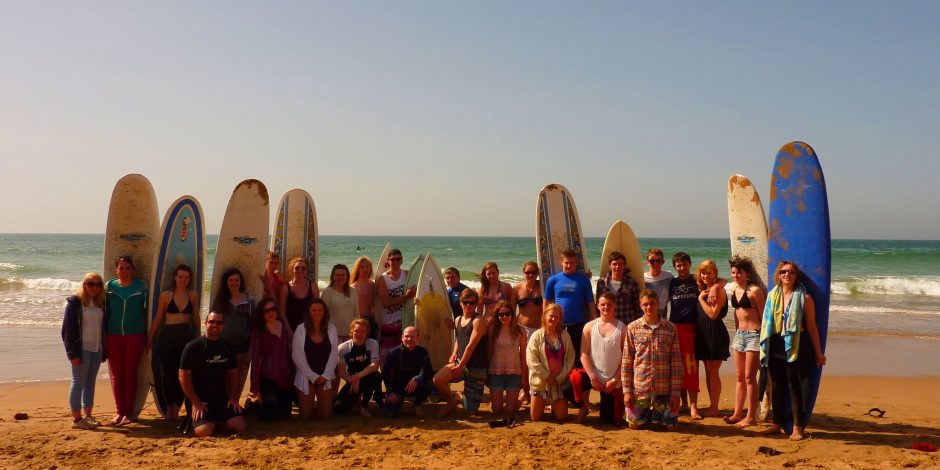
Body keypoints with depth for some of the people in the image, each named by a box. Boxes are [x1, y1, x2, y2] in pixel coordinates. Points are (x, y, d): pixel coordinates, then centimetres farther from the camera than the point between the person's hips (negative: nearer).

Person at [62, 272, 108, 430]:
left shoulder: (100, 303, 11)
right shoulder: (75, 302, -6)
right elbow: (68, 328, -10)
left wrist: (104, 351, 10)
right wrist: (72, 353, -14)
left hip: (97, 349, 6)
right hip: (81, 350, -6)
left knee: (90, 383, 11)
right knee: (78, 383, -1)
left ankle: (88, 415, 18)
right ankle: (76, 418, 5)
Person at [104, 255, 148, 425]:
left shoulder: (141, 286, 1)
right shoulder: (109, 286, 3)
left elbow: (145, 311, 4)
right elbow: (105, 311, 6)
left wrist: (146, 334, 1)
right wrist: (103, 336, 4)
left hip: (135, 335, -2)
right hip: (113, 336, 2)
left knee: (130, 374, 2)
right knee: (116, 376, 7)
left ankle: (129, 412, 10)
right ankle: (119, 411, 17)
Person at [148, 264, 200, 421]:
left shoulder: (193, 295, 5)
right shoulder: (165, 295, 0)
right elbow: (158, 318, 4)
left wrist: (199, 336, 16)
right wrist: (150, 337, 2)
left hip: (186, 335, 1)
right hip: (167, 336, -1)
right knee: (168, 372, 1)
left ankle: (176, 408, 9)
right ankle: (169, 407, 17)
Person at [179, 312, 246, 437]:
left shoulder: (227, 347, 7)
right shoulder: (193, 347, -7)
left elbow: (233, 373, 14)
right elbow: (184, 376, -9)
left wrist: (234, 398, 1)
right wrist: (195, 402, -13)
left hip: (222, 399, 4)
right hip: (199, 400, -4)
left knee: (239, 426, -17)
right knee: (204, 431, -27)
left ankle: (219, 420, 15)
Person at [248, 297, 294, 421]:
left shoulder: (284, 325, 7)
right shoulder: (258, 332, -7)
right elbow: (255, 360, -11)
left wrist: (295, 376, 8)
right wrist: (255, 388, -14)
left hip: (287, 378, 5)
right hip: (268, 379, -4)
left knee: (285, 415, 12)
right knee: (269, 416, 2)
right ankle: (253, 404, 32)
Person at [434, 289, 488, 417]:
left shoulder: (478, 320, -12)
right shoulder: (458, 320, 10)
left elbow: (471, 345, -16)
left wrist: (460, 366, -15)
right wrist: (454, 353, 8)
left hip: (476, 367, -5)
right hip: (459, 362, 5)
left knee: (470, 409, -1)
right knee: (437, 379, -25)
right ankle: (452, 400, 4)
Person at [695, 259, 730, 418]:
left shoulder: (719, 291, -10)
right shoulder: (701, 290, 12)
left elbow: (713, 314, -18)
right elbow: (699, 313, 11)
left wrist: (701, 299, -11)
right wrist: (701, 296, 2)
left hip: (715, 333, -8)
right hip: (703, 333, 8)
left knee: (713, 372, -2)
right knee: (708, 372, 12)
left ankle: (714, 408, 5)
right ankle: (712, 405, 19)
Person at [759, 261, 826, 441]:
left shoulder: (804, 297, -2)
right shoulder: (772, 295, 9)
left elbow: (812, 327, -1)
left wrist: (818, 353, 0)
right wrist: (764, 348, 12)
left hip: (796, 347, -4)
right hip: (775, 346, 4)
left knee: (795, 387, -1)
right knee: (777, 386, 11)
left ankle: (797, 427, 9)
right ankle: (776, 424, 21)